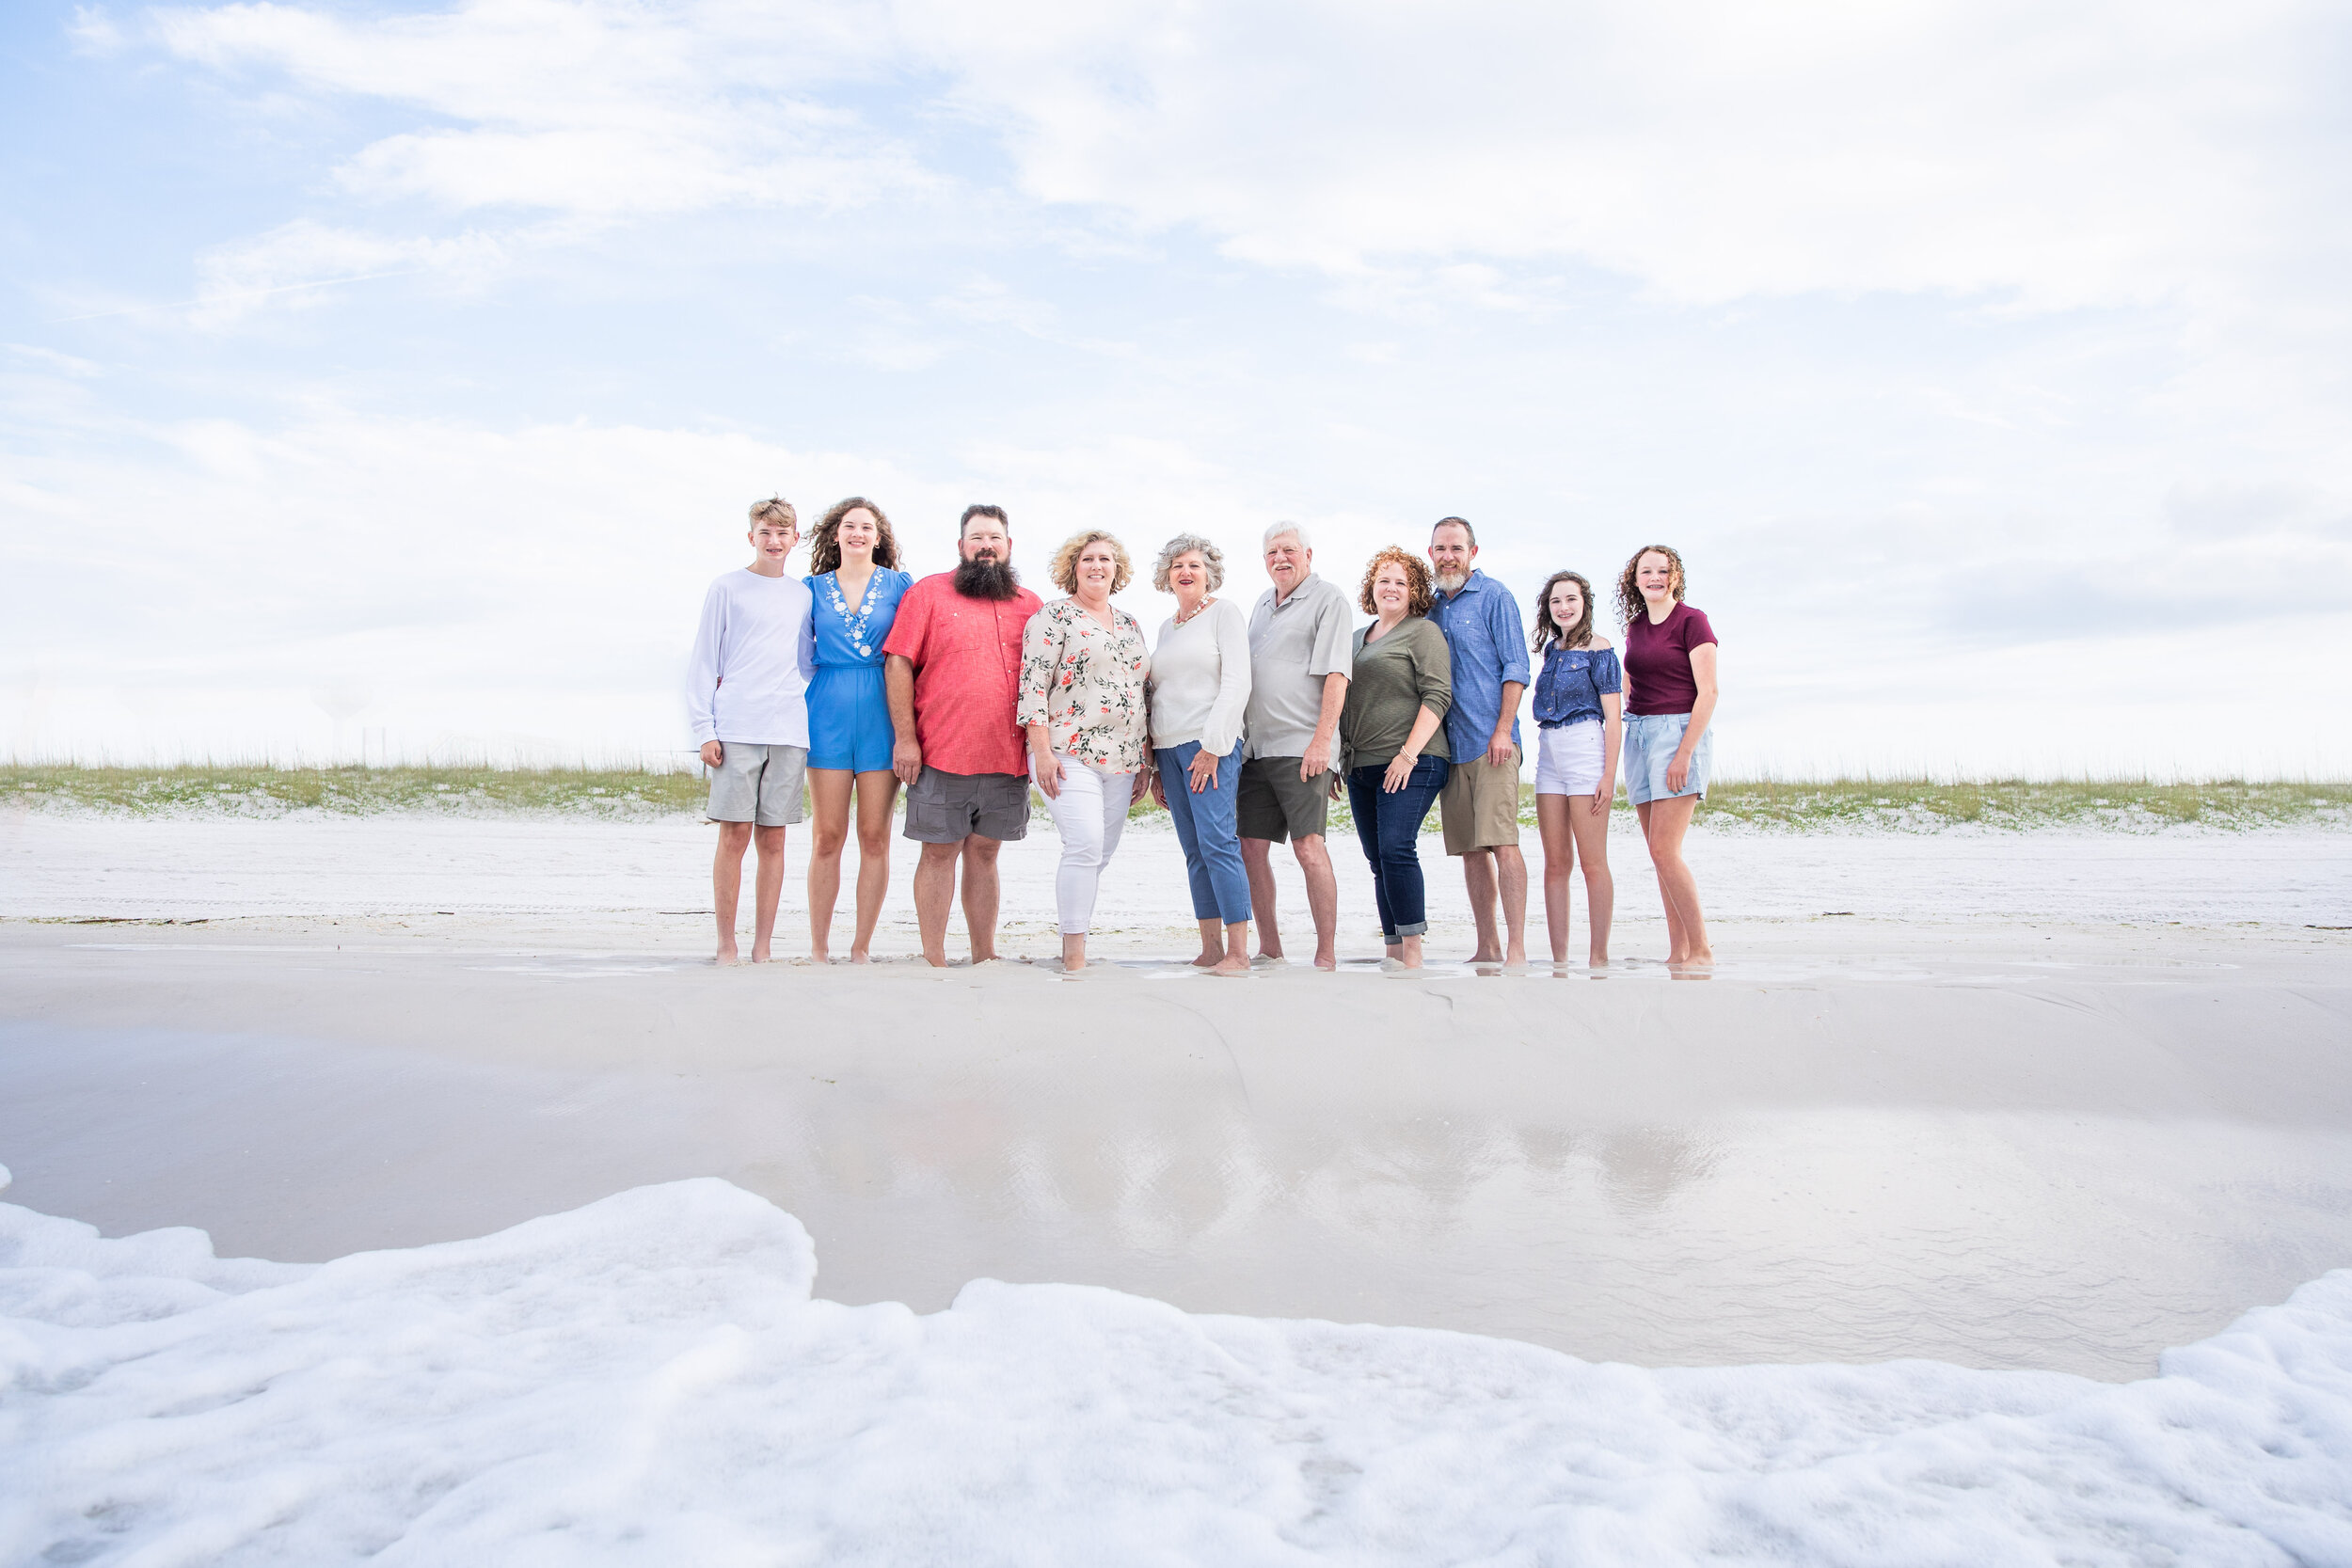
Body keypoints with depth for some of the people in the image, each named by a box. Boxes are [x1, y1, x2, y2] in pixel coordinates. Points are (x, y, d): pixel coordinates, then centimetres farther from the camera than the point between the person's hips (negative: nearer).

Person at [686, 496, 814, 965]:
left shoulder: (803, 595, 16)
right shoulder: (726, 589, 7)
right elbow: (704, 663, 4)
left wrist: (812, 718, 10)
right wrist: (704, 729, -3)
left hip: (790, 732, 3)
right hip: (736, 729, -3)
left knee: (773, 839, 3)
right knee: (734, 835, -4)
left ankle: (763, 945, 8)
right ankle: (726, 944, 4)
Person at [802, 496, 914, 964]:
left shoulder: (900, 585, 8)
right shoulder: (814, 587, 13)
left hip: (882, 713, -1)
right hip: (827, 712, 1)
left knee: (874, 836, 0)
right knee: (827, 836, -1)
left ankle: (861, 947, 8)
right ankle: (818, 948, 7)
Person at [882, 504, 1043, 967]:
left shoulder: (1029, 605, 13)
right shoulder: (928, 593, 2)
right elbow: (898, 664, -3)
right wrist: (905, 737, -10)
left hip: (1008, 759, 3)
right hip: (942, 756, -3)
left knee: (984, 853, 10)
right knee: (940, 852, 1)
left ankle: (984, 956, 17)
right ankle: (933, 960, 8)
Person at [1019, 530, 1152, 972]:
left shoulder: (1131, 625, 19)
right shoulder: (1054, 617, 0)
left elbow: (1142, 693, 22)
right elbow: (1033, 684, -7)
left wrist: (1146, 761, 17)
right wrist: (1042, 750, -15)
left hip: (1121, 761, 6)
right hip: (1069, 756, -6)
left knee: (1099, 854, 5)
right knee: (1085, 845, -18)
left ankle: (1073, 948, 13)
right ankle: (1074, 957, -12)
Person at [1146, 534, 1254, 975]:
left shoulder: (1224, 611, 1)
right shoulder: (1166, 628, 21)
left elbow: (1237, 683, -8)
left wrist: (1213, 745, -16)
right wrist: (1154, 766, 17)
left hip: (1211, 743, -7)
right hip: (1168, 748, 7)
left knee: (1217, 843, -14)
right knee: (1195, 851, 5)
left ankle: (1238, 952, -12)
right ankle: (1210, 950, 8)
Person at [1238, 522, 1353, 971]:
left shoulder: (1327, 599, -1)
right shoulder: (1263, 603, 21)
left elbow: (1336, 675, -10)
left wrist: (1322, 740, -18)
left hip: (1301, 747, -7)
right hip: (1255, 748, 7)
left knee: (1309, 848, -11)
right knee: (1251, 848, 4)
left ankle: (1326, 955, -5)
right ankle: (1269, 949, 14)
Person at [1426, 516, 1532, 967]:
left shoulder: (1493, 596, 0)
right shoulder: (1433, 607, 18)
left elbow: (1515, 667, -5)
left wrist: (1503, 730, -14)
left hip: (1492, 743, -6)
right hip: (1451, 745, 6)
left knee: (1502, 844, -12)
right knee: (1470, 849, 7)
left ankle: (1516, 948, -10)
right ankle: (1487, 947, 13)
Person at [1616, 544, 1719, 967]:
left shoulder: (1691, 621, -5)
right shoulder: (1636, 626, 15)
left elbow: (1708, 692, -11)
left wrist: (1685, 752, -17)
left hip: (1679, 730, -7)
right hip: (1638, 733, 7)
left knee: (1663, 850, -14)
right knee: (1660, 853, 6)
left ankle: (1701, 949, -4)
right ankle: (1678, 951, 10)